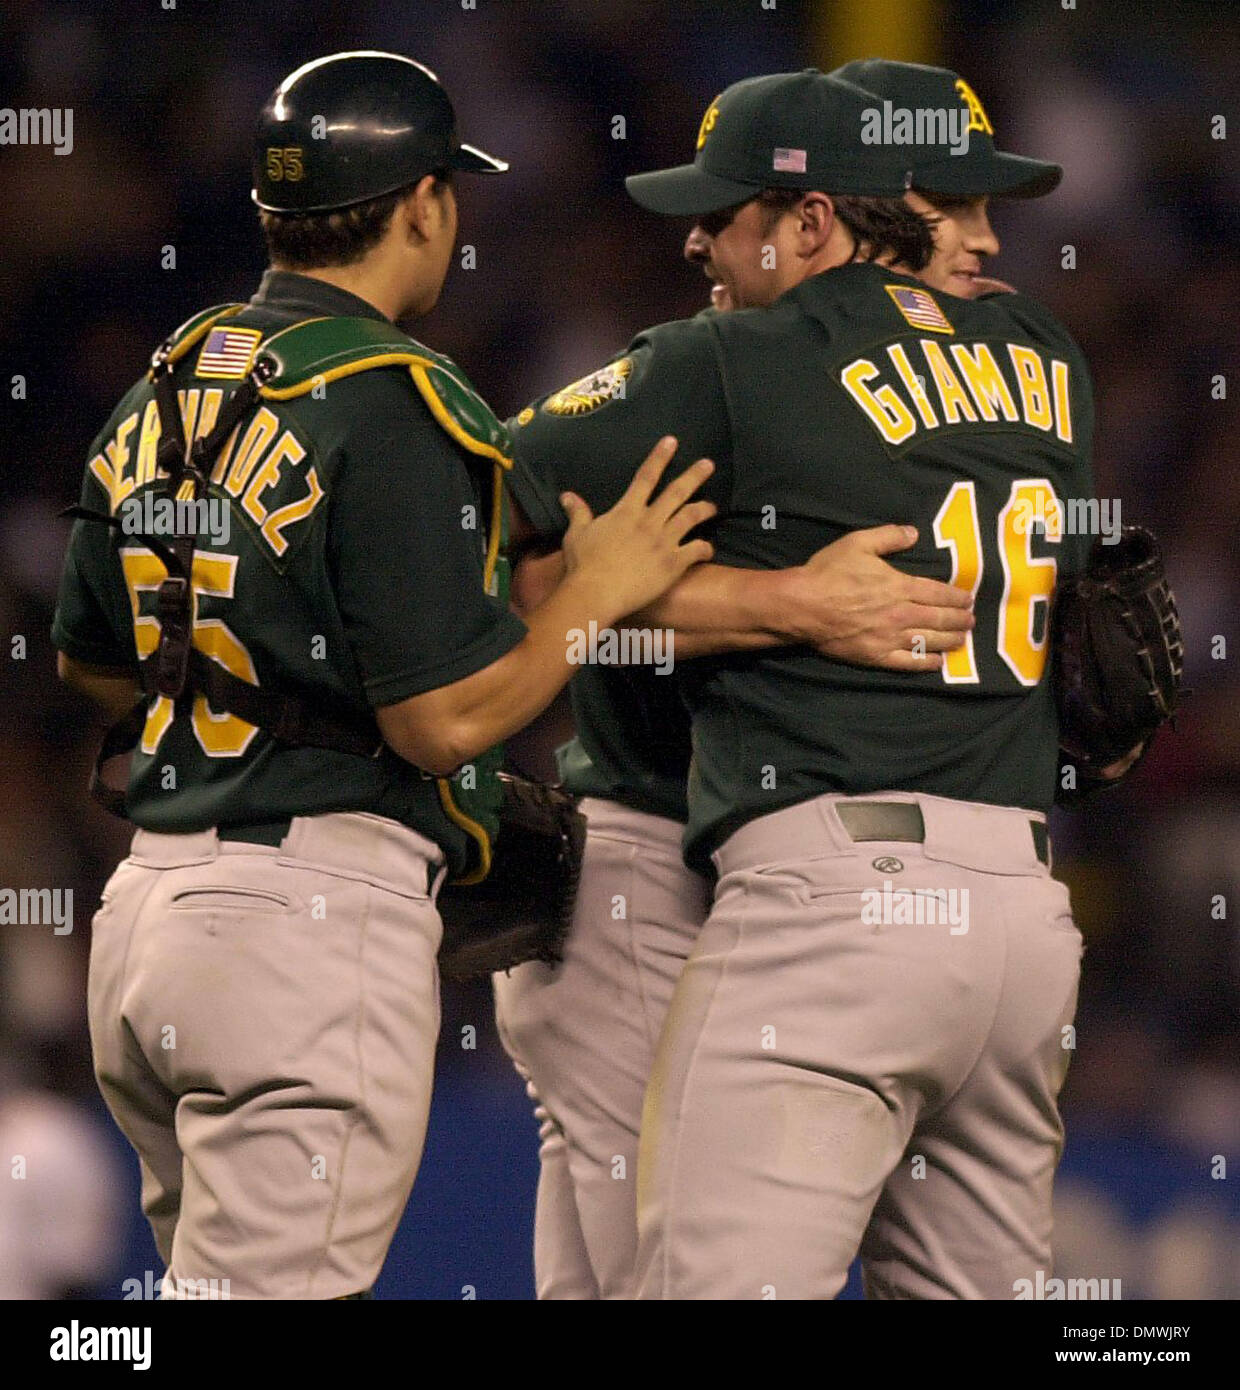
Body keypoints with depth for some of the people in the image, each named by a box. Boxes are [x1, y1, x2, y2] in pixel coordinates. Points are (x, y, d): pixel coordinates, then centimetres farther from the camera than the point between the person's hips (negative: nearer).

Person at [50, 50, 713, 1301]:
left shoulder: (165, 390, 13)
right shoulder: (392, 406, -13)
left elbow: (89, 659, 24)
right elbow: (444, 718, -16)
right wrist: (598, 591, -4)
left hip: (146, 903, 9)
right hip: (318, 912, -9)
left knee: (219, 1275, 16)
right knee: (276, 1291, -8)